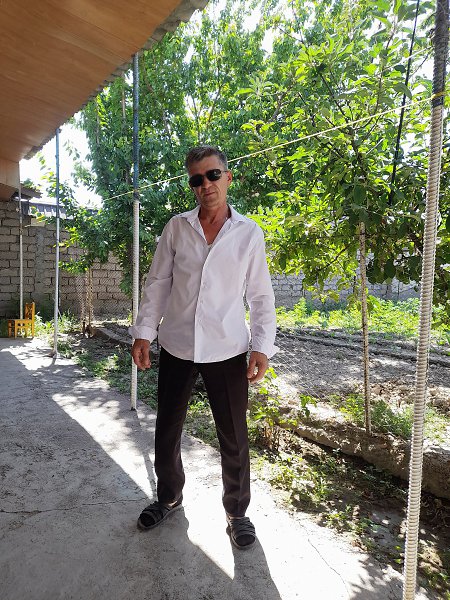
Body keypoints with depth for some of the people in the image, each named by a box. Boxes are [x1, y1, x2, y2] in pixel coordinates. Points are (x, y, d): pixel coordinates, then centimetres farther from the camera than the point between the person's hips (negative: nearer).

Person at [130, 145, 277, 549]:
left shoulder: (250, 234, -1)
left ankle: (237, 512, 34)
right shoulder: (176, 228, 2)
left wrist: (263, 347, -8)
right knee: (167, 431, 16)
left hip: (227, 350, -2)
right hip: (177, 347, 2)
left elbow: (261, 296, 0)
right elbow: (157, 283, 5)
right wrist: (143, 333, 0)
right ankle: (169, 497, 43)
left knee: (234, 439, 8)